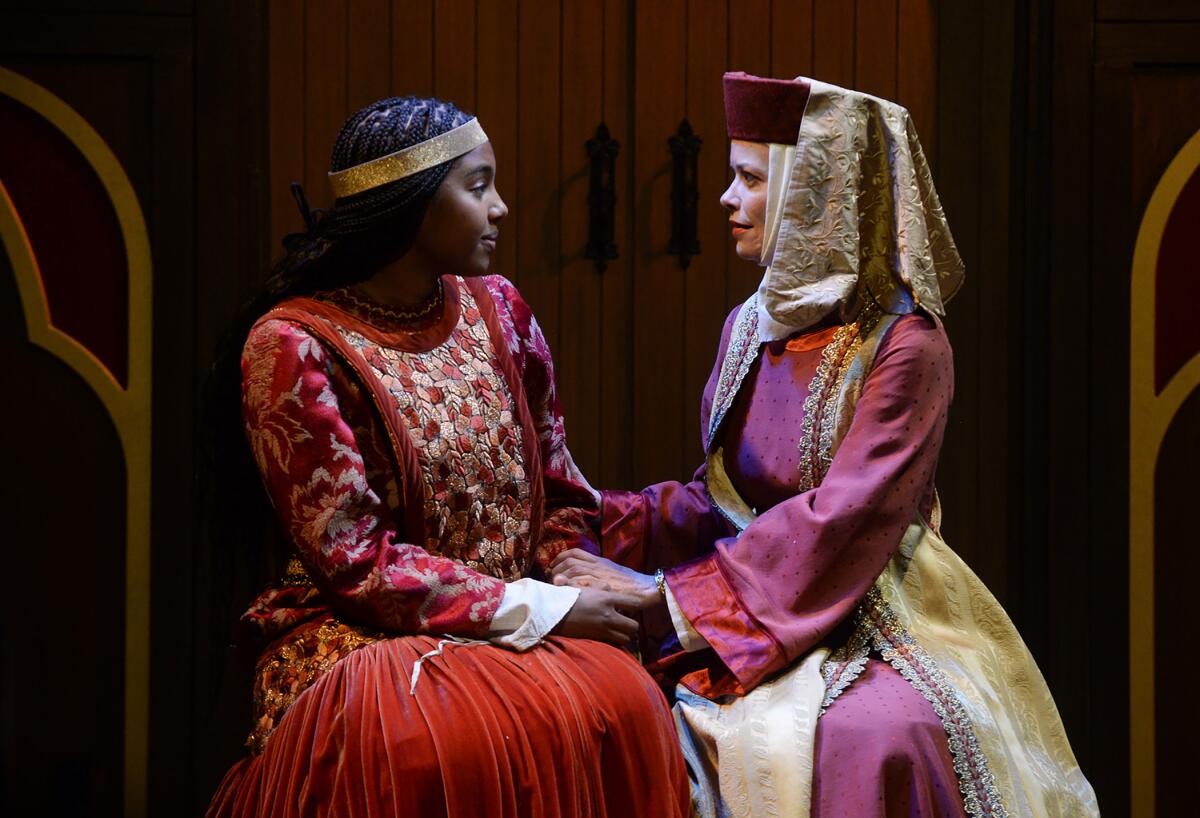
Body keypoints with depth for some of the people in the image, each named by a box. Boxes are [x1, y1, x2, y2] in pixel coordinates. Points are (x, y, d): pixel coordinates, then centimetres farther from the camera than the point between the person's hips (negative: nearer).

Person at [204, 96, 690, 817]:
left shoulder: (497, 310, 10)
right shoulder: (292, 346, -8)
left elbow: (560, 496, 16)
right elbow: (355, 558, -13)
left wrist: (577, 577, -8)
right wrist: (541, 609, -18)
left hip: (518, 624, 5)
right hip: (363, 636, -5)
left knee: (621, 695, -28)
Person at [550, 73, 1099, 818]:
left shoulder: (905, 347, -12)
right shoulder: (751, 328, 10)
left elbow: (841, 522, -20)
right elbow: (722, 498, 13)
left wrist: (664, 593, -22)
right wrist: (603, 520, -4)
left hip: (871, 620, -6)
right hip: (752, 621, 6)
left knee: (870, 738, -36)